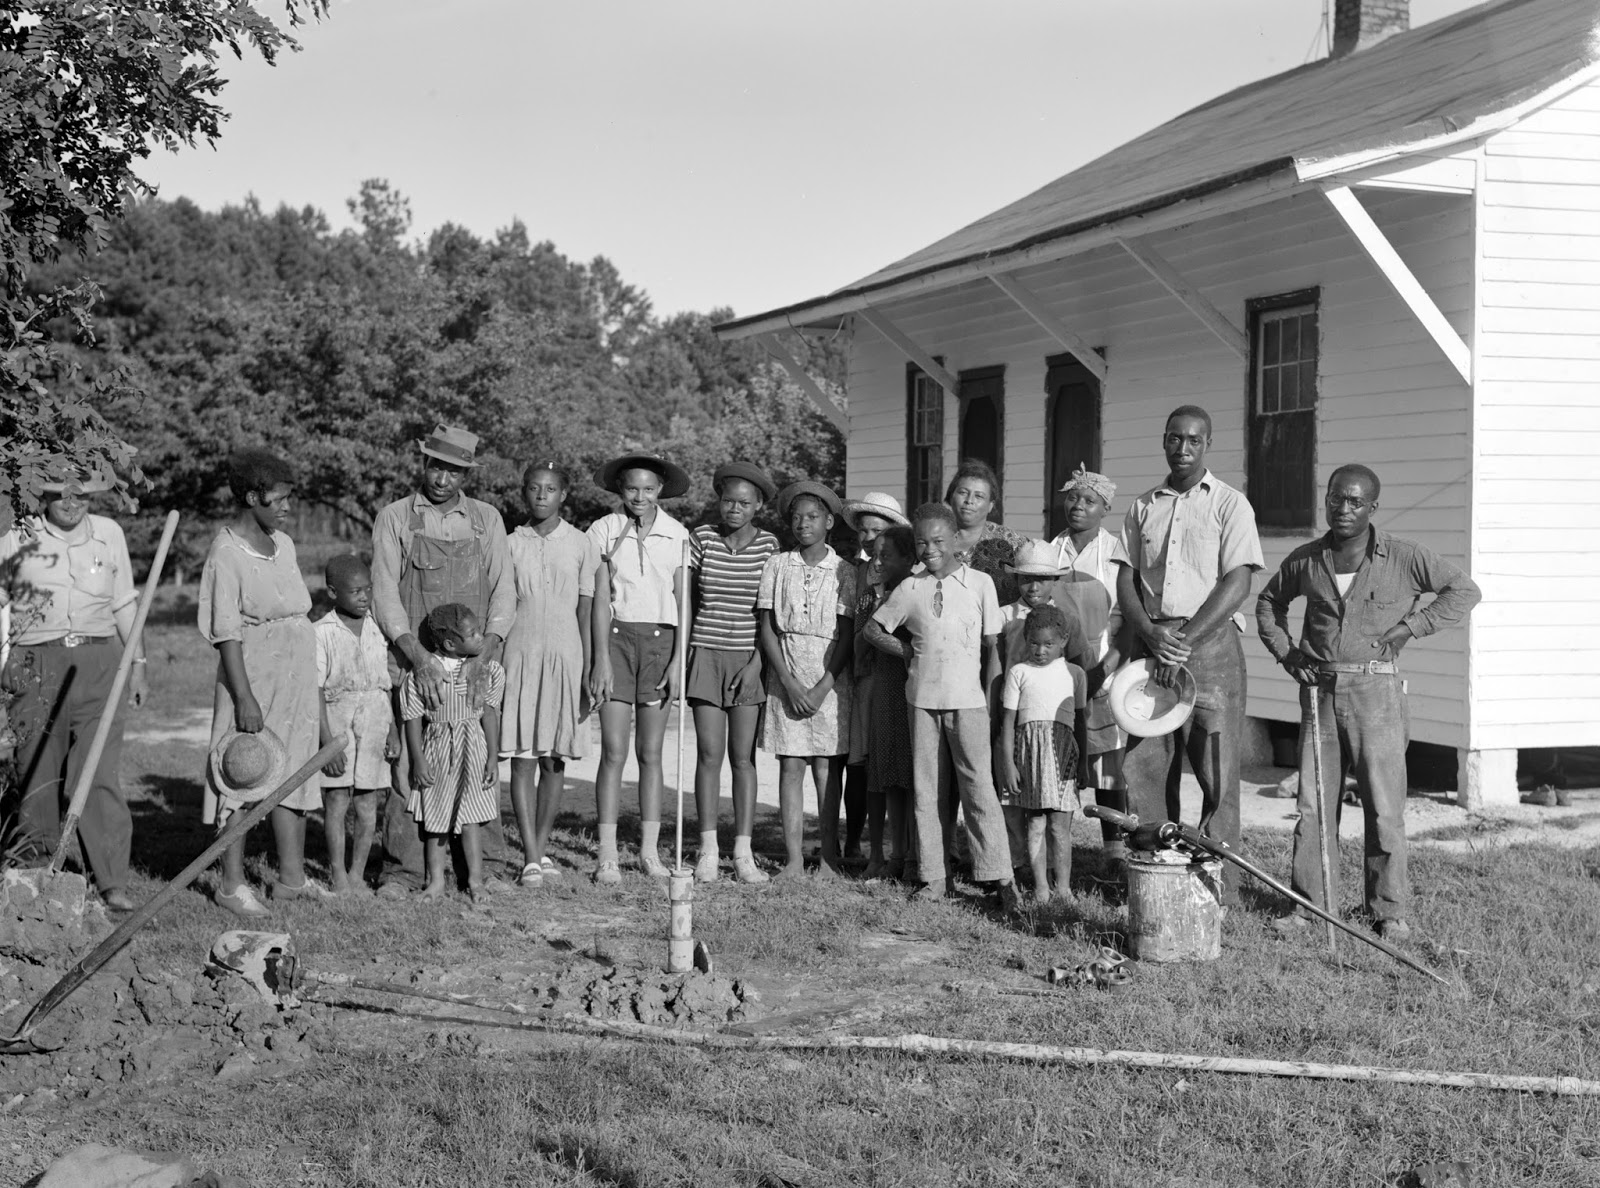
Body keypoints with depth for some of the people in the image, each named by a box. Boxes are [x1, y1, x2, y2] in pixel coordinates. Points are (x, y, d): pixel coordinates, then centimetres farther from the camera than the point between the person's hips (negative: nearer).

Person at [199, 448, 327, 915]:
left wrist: (314, 681, 18)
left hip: (296, 675, 8)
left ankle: (291, 875, 20)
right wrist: (244, 697, -20)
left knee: (294, 772, 11)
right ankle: (232, 884, 8)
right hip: (253, 672, -8)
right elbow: (227, 634, -16)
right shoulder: (226, 554, -14)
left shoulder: (283, 544, 10)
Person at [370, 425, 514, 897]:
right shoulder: (394, 519, 4)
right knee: (408, 767, -6)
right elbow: (384, 595, -3)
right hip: (413, 660, -2)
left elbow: (503, 592, 8)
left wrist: (485, 652, -8)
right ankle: (401, 871, -1)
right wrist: (419, 655, -15)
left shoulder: (486, 519, 11)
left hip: (474, 665, 2)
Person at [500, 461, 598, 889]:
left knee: (554, 760, 4)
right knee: (522, 758, -5)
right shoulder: (511, 544, 6)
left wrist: (587, 673, 2)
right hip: (519, 653, 0)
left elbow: (586, 612, 5)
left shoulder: (581, 544, 4)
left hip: (565, 653, 0)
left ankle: (540, 850, 16)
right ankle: (531, 860, -6)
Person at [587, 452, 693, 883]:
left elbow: (683, 601, 4)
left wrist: (678, 659, -3)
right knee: (614, 751, -6)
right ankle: (607, 855, -2)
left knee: (651, 753, 5)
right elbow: (600, 598, -1)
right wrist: (602, 658, -7)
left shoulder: (677, 534, 4)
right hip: (616, 636, -1)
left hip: (660, 638, 1)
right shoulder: (604, 531, 1)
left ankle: (649, 851, 11)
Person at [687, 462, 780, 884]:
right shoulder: (701, 539, 1)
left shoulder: (769, 547, 0)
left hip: (751, 657, 0)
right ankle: (708, 851, 4)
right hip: (706, 654, 0)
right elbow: (683, 600, 4)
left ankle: (744, 853, 5)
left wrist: (756, 661, -7)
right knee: (709, 754, -2)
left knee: (743, 756, 1)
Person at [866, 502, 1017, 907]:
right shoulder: (909, 589, 6)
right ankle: (933, 877, 11)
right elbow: (873, 629, 16)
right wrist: (905, 651, 2)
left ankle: (999, 876, -3)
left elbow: (992, 647, 3)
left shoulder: (980, 584, 2)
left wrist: (991, 701, -2)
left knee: (978, 786, -7)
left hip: (967, 699, -3)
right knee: (927, 788, 5)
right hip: (922, 699, 3)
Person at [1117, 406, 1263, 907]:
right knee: (1144, 767, 3)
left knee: (1216, 770, -5)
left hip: (1210, 641, -4)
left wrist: (1186, 641, -14)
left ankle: (1220, 888, 0)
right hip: (1152, 642, 4)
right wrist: (1152, 635, -8)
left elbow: (1237, 583, -7)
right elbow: (1126, 580, 10)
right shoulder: (1143, 507, 15)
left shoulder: (1229, 505, 2)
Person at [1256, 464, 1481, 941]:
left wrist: (1410, 627, -7)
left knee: (1384, 805, -2)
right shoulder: (1305, 560, 8)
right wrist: (1285, 652, 10)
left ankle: (1390, 911, 8)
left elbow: (1464, 590, 1)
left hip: (1376, 691, -3)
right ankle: (1312, 904, 13)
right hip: (1319, 690, 3)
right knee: (1313, 803, 5)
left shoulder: (1404, 558, -2)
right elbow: (1268, 601, 24)